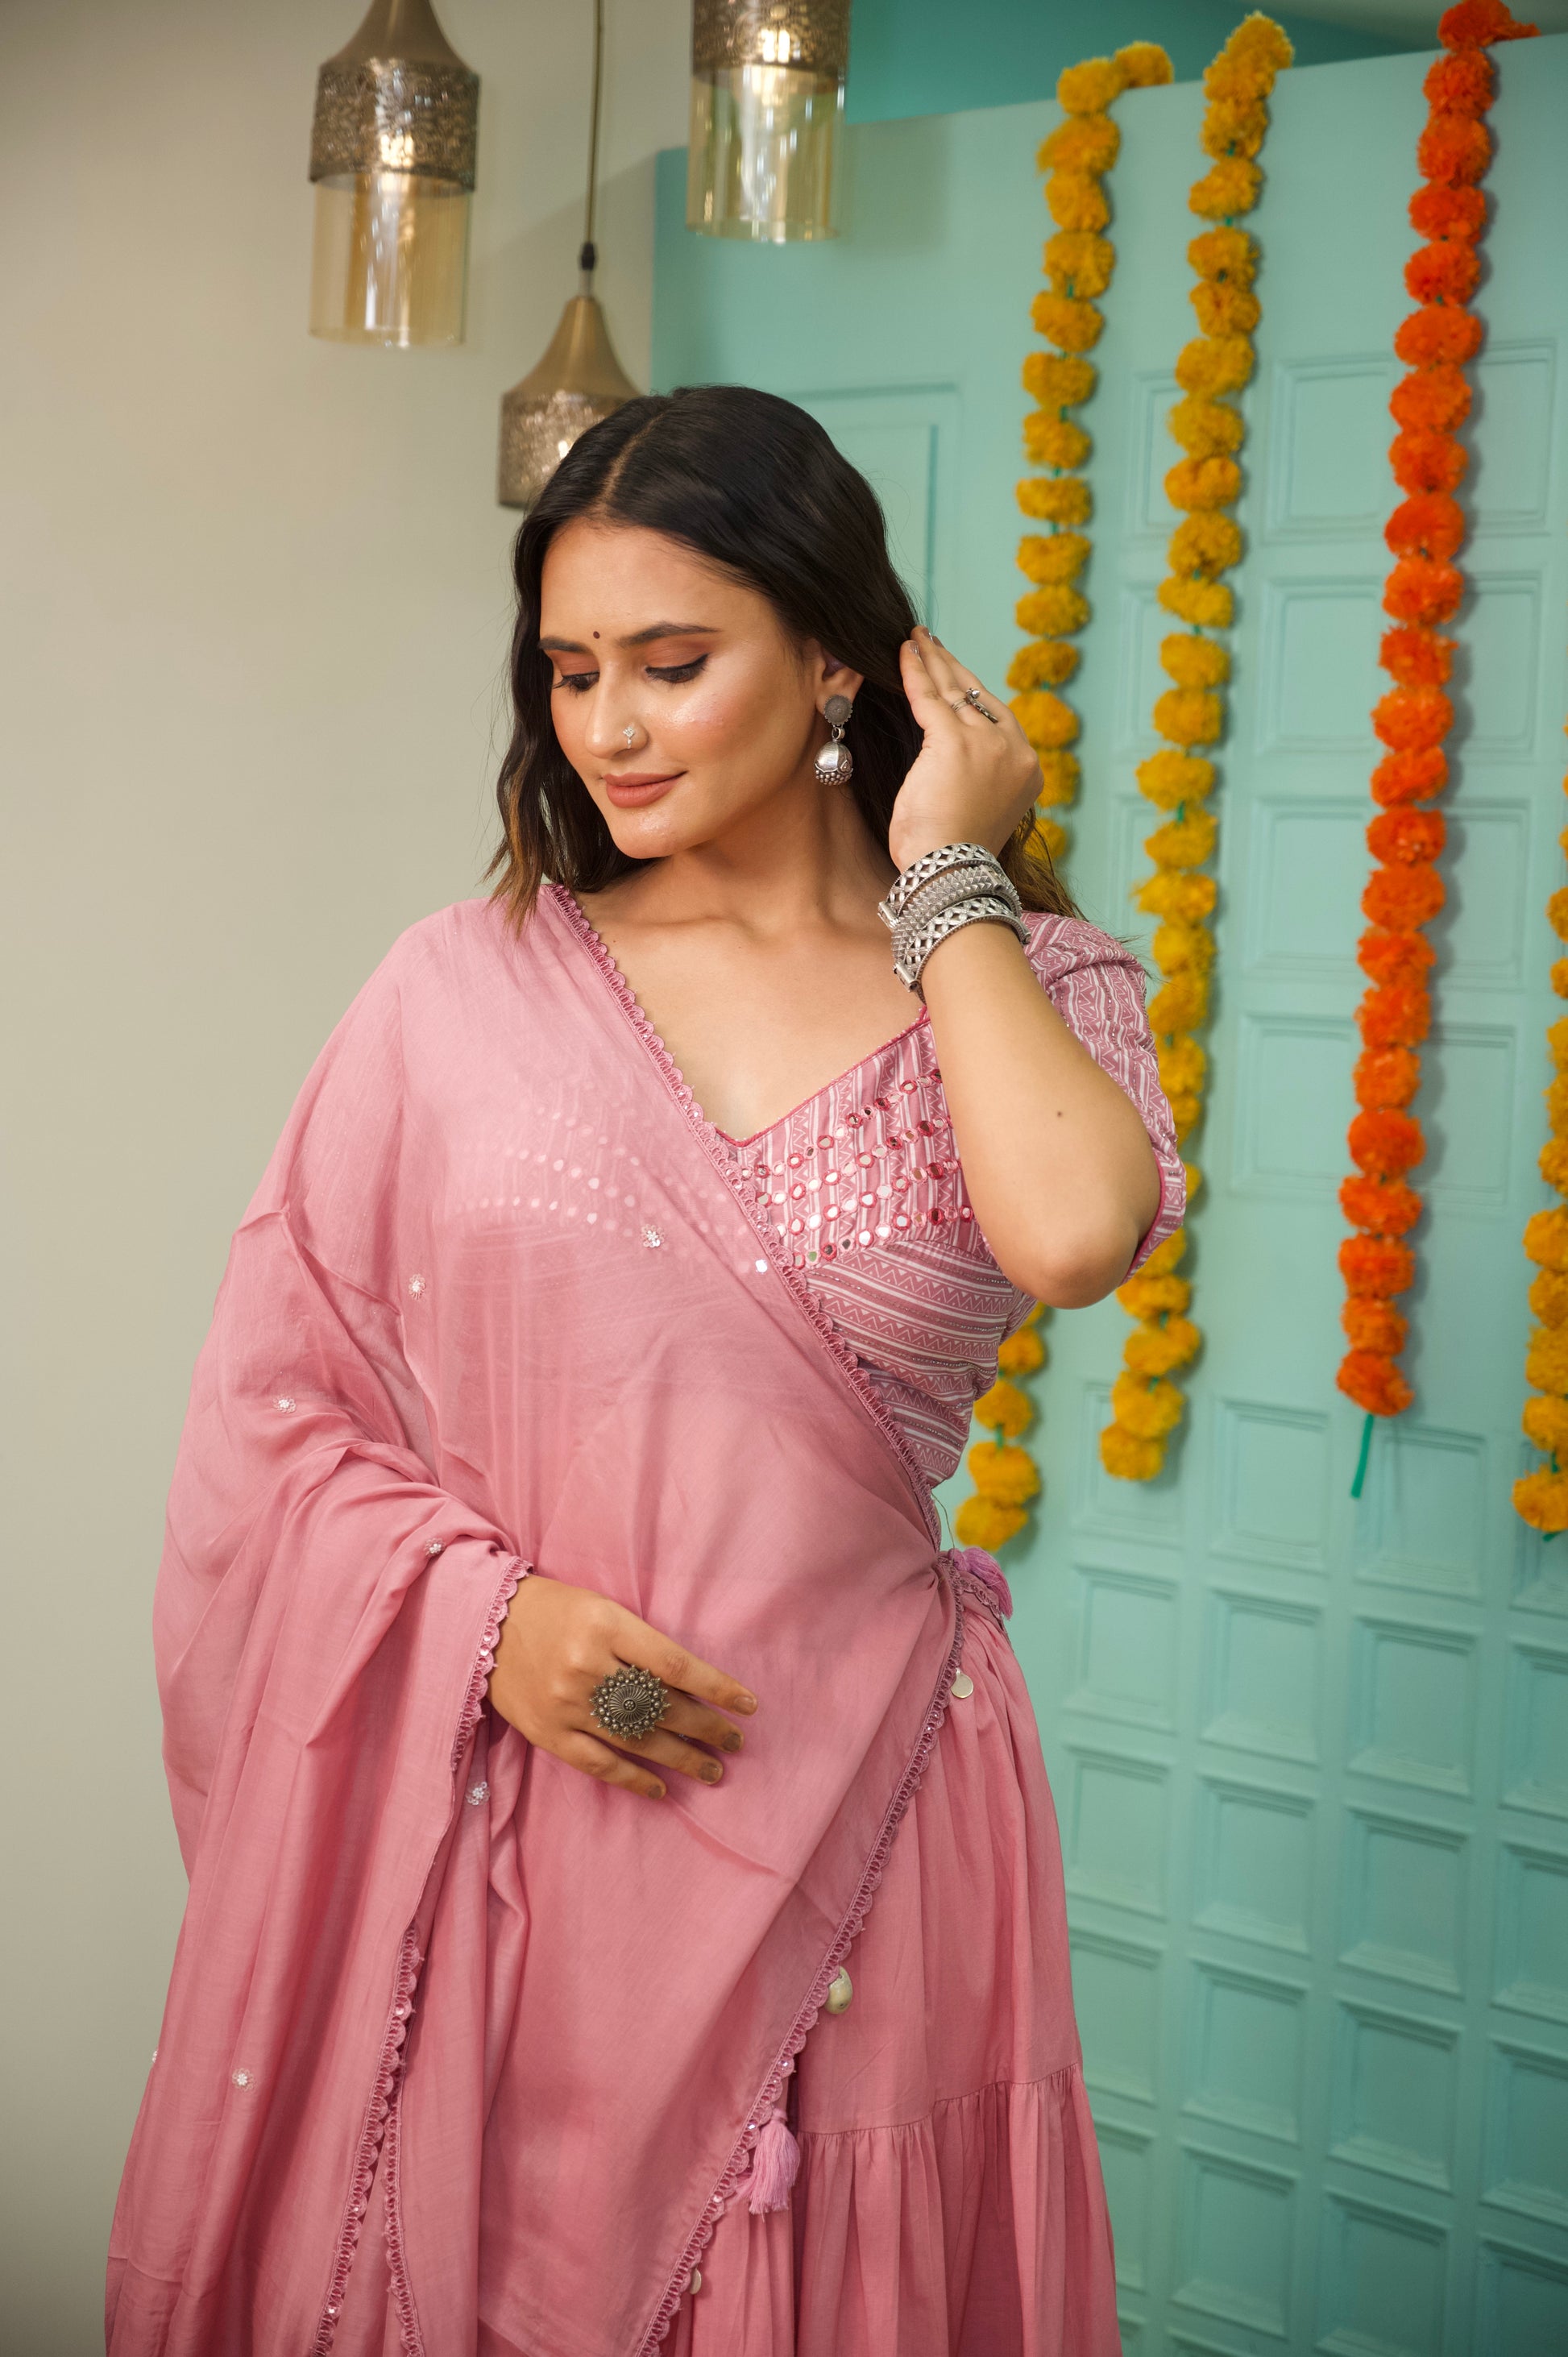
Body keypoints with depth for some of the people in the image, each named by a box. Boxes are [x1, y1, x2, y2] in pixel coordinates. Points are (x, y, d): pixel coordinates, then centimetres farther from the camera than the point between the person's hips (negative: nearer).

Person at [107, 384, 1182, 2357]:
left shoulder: (1027, 985, 2)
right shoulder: (465, 987, 2)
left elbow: (1072, 1232, -21)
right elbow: (274, 1400, 3)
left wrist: (948, 885, -9)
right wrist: (486, 1611, -13)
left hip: (842, 1808, 0)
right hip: (482, 1817, 0)